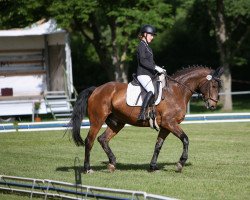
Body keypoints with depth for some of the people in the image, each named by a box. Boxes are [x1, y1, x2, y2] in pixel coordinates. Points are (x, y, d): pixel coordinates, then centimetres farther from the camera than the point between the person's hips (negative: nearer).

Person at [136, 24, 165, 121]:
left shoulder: (147, 46, 22)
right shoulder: (141, 46, -8)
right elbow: (143, 61, -19)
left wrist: (159, 69, 12)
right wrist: (155, 68, -22)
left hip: (150, 74, 11)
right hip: (143, 74, -11)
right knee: (151, 91, -32)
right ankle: (142, 114, -37)